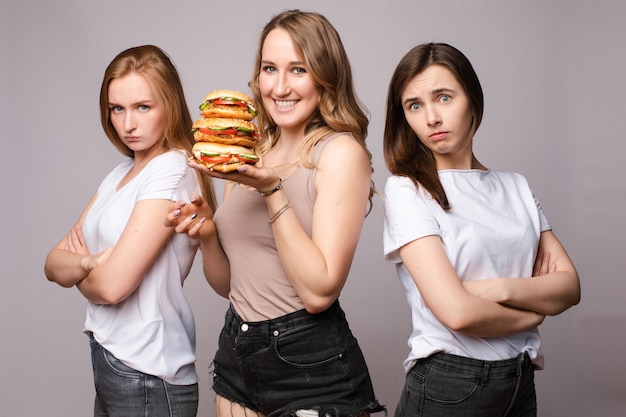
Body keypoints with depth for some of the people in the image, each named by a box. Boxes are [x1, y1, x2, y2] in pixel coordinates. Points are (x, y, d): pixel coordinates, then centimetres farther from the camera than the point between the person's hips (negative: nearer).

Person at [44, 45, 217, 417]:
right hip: (108, 359, 8)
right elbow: (54, 263, 6)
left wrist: (78, 271, 0)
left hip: (146, 378, -8)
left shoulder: (173, 170, -16)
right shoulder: (122, 173, 10)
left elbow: (113, 284, -21)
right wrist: (88, 262, -16)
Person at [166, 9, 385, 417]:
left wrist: (272, 191, -22)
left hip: (312, 368, -6)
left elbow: (319, 292, -20)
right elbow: (228, 283, 12)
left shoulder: (341, 151, -12)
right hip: (236, 353, 6)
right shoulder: (249, 154, 5)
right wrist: (207, 234, -7)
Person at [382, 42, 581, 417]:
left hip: (521, 383, 5)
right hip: (447, 387, -5)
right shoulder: (407, 190, -10)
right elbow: (457, 312, -20)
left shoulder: (516, 187, 8)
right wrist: (536, 307, -4)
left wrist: (502, 289, -16)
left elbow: (570, 286, 1)